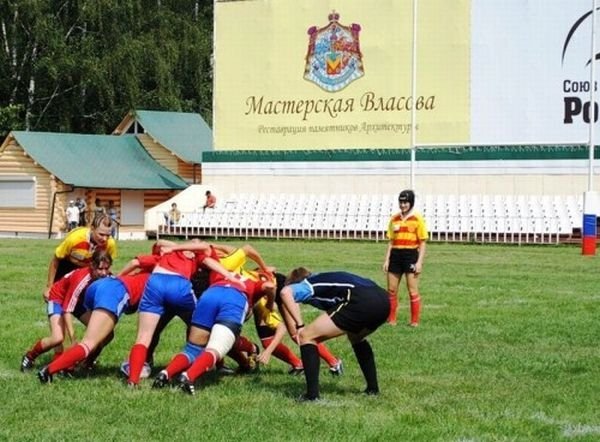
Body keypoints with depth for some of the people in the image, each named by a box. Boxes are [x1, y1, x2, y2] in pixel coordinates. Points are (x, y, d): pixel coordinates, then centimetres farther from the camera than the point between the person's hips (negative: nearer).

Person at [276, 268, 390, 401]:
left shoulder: (305, 285, 16)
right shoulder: (321, 280, 37)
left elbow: (286, 292, -7)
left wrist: (299, 325, -6)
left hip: (361, 302, -8)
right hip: (382, 300, 8)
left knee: (306, 336, 4)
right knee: (356, 338, 39)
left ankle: (312, 394, -1)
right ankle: (373, 388, 37)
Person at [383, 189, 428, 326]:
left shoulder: (418, 219, -3)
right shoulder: (394, 219, 10)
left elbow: (422, 243, -3)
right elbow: (391, 241, 14)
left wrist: (419, 262, -10)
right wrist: (386, 260, 7)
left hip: (411, 255, -5)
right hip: (396, 255, 5)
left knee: (413, 291, -2)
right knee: (391, 290, 6)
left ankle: (415, 321, 5)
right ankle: (391, 319, 15)